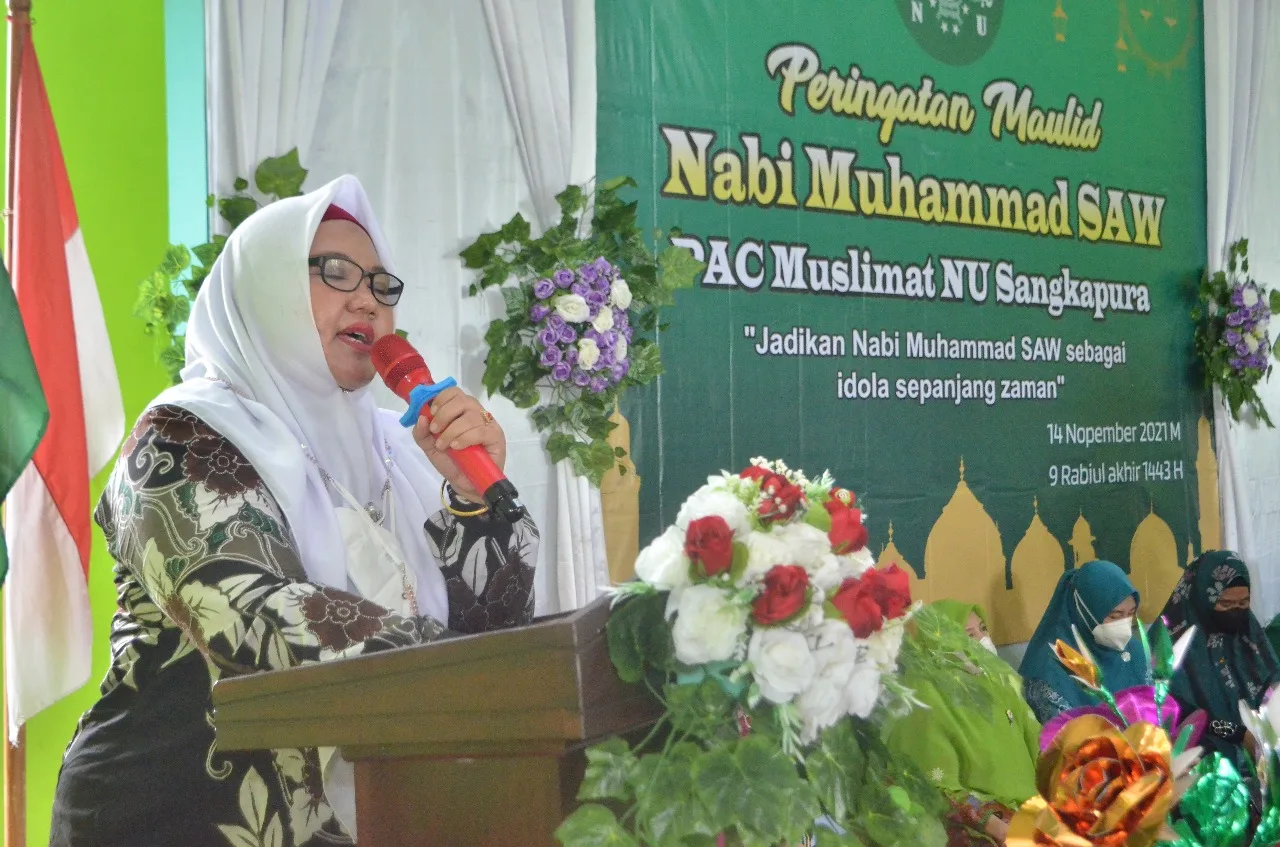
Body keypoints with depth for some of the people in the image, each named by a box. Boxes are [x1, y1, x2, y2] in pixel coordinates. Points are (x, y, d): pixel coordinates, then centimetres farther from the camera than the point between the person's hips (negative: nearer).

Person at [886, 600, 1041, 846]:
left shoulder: (993, 678, 9)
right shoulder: (926, 701, -12)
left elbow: (1035, 738, 14)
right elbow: (939, 789, -14)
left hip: (1030, 803, 7)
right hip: (974, 826, -7)